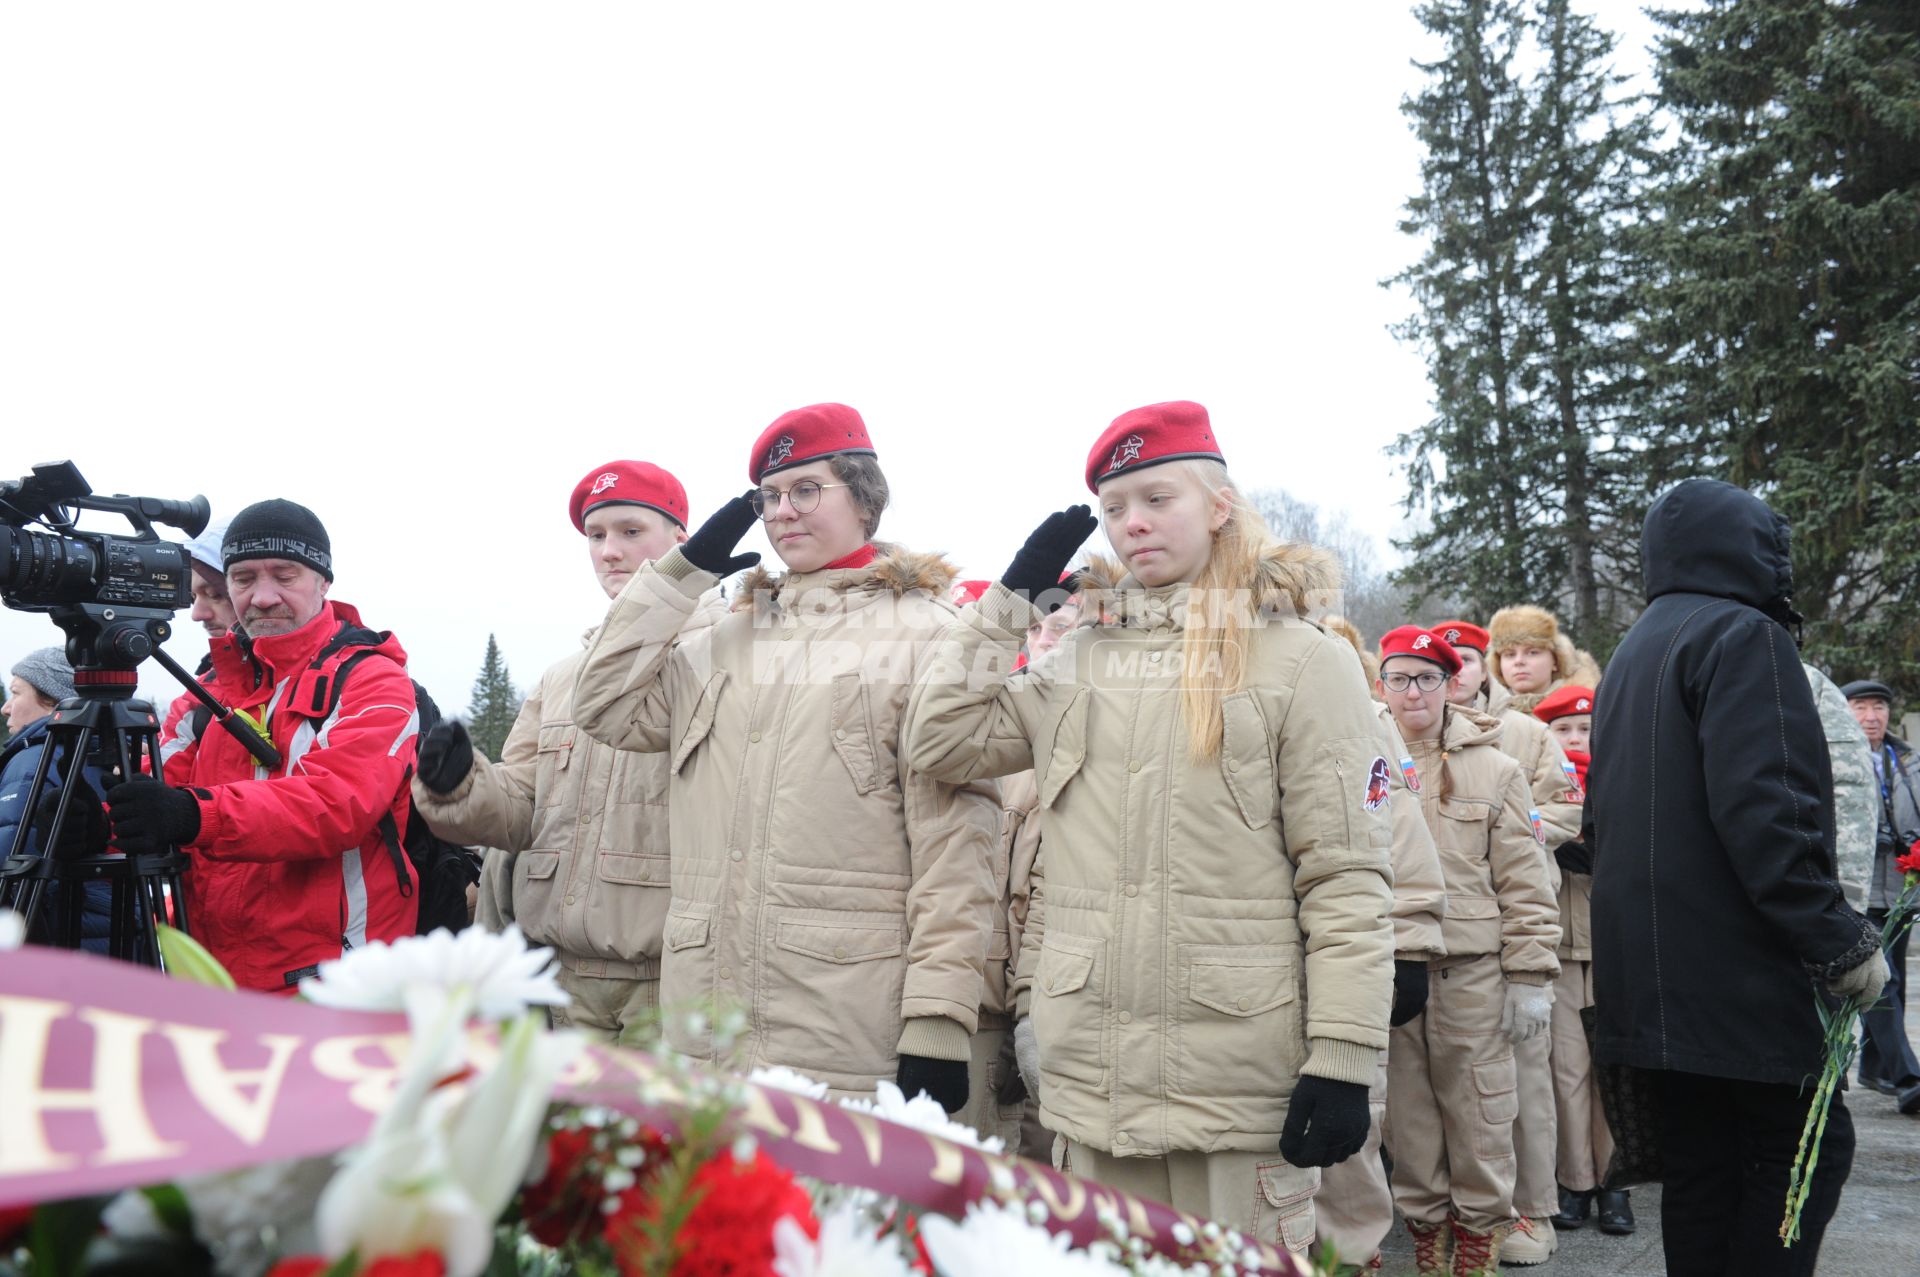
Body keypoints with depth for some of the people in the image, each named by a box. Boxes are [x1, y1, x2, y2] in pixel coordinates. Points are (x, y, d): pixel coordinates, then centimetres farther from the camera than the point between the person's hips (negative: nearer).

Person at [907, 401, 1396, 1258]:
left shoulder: (1301, 658, -4)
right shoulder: (1081, 657, 12)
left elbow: (1347, 877, -8)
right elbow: (942, 741, 5)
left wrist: (1342, 1058, -13)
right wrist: (1013, 594, 5)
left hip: (1238, 1083, -4)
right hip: (1090, 1072, 5)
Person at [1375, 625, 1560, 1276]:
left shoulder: (1494, 769, 4)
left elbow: (1524, 882, 2)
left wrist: (1531, 976, -3)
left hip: (1472, 970, -1)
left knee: (1478, 1110, 5)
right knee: (1407, 1109, 10)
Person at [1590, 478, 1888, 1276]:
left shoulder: (1631, 657, 19)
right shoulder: (1742, 636, -9)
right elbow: (1766, 808, -21)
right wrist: (1841, 940, -16)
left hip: (1657, 971, 9)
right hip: (1738, 970, -8)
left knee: (1702, 1162, 12)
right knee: (1811, 1143, 1)